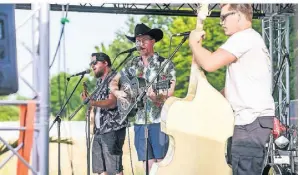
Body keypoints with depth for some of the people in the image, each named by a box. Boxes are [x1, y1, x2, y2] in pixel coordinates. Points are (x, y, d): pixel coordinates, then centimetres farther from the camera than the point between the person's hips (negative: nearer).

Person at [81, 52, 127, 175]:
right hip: (99, 130, 9)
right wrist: (88, 99, 8)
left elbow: (111, 103, -19)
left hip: (112, 129, -9)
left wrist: (91, 102, -30)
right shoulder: (99, 82, 20)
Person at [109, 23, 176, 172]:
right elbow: (114, 82, 21)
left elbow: (169, 92, -9)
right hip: (140, 121, 5)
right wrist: (117, 92, 0)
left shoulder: (165, 64, -1)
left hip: (160, 120, -5)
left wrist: (157, 97, -30)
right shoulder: (132, 65, 13)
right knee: (148, 164, 5)